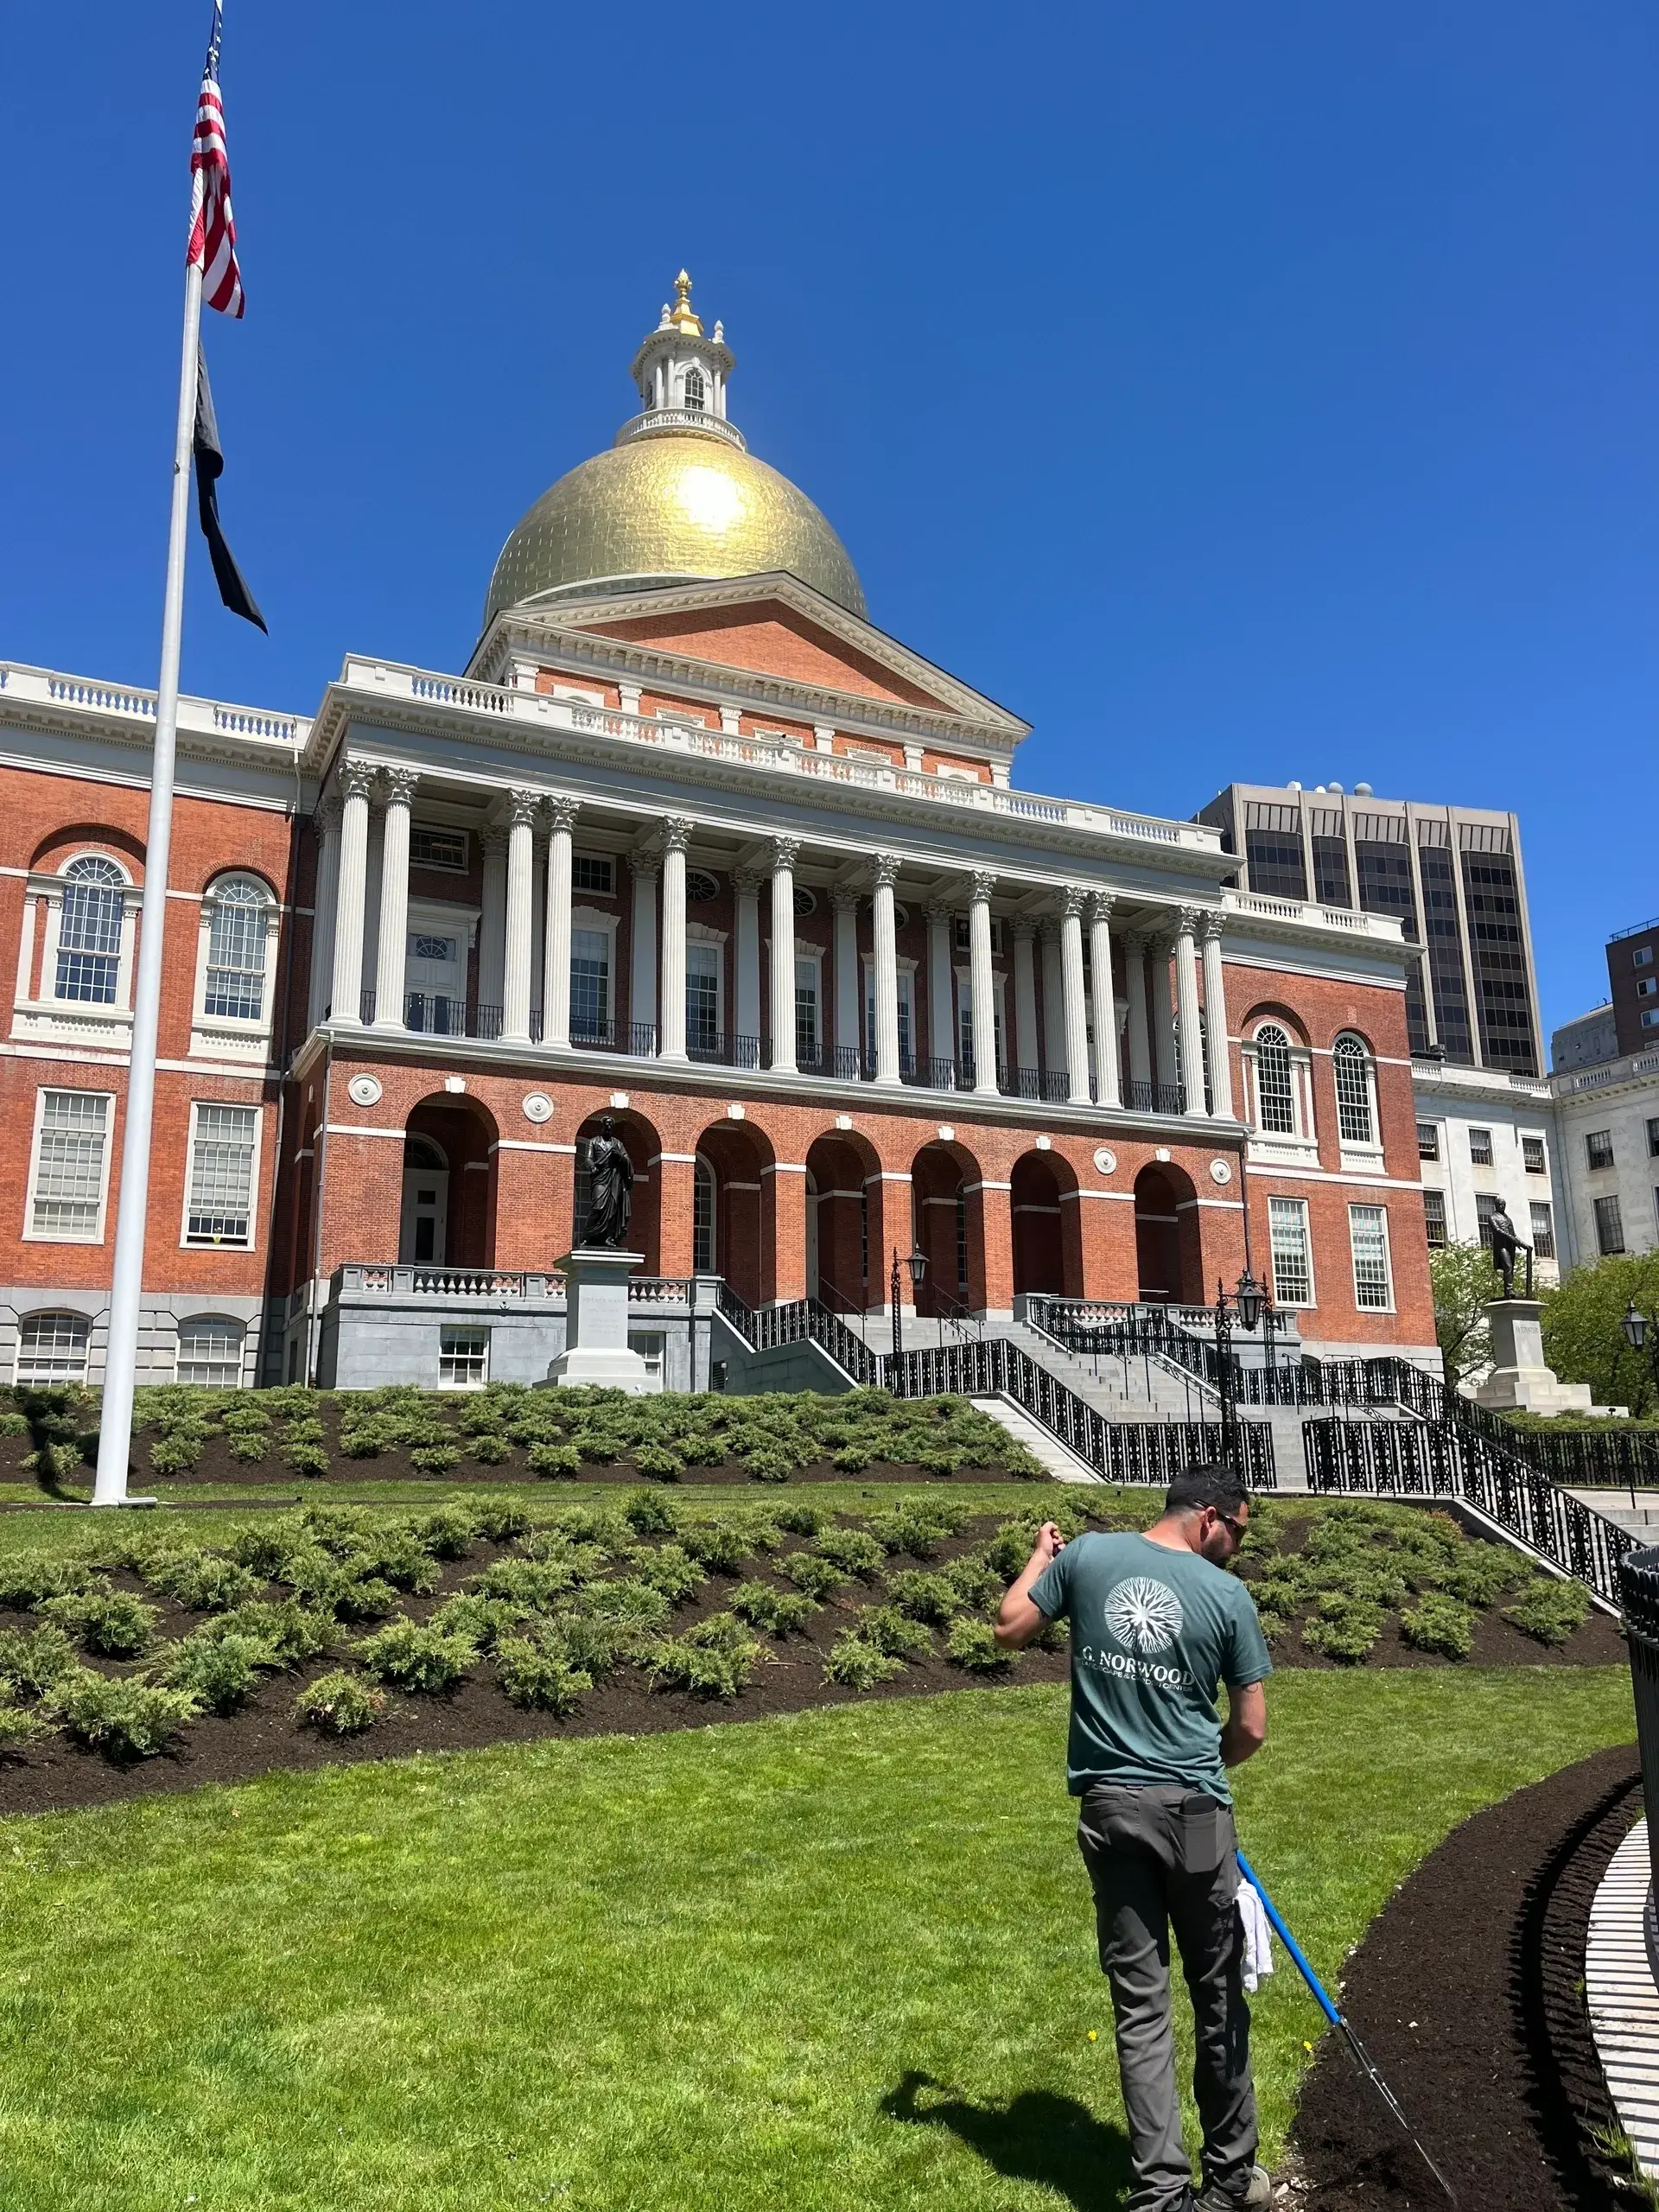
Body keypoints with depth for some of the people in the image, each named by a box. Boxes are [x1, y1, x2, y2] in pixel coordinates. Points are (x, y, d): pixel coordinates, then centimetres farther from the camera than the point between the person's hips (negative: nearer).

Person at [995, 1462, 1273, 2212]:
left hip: (1111, 1809, 2)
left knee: (1139, 2002, 10)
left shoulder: (1086, 1554, -2)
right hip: (1195, 1811, -2)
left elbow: (1009, 1630, 6)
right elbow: (1251, 1729, -2)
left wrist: (1040, 1556, 21)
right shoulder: (1227, 1595, -6)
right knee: (1218, 1998, 16)